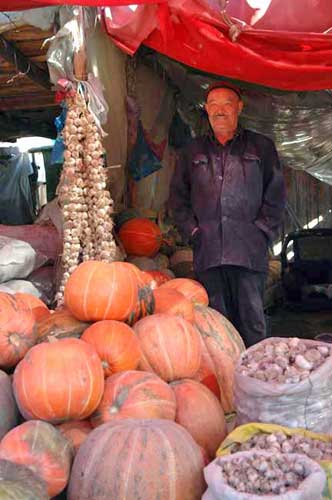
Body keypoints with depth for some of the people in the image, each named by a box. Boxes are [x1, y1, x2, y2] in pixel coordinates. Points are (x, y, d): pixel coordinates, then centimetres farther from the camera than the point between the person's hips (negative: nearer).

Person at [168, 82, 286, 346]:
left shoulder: (261, 147, 11)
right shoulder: (192, 151, 17)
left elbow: (275, 195, 7)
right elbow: (178, 198, 17)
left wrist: (261, 232, -3)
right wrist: (193, 231, 5)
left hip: (249, 251, -2)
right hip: (208, 252, 2)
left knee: (252, 319, -2)